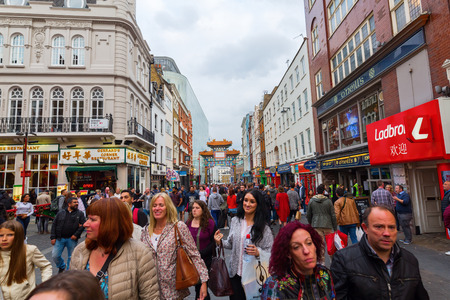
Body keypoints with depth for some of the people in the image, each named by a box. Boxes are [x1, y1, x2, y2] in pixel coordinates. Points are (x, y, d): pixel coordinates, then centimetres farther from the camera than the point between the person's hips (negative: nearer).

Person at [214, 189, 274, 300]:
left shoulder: (264, 227, -10)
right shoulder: (235, 221, 1)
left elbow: (270, 252, -8)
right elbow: (231, 244, 9)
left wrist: (258, 252, -26)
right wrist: (220, 242, -9)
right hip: (235, 272, 3)